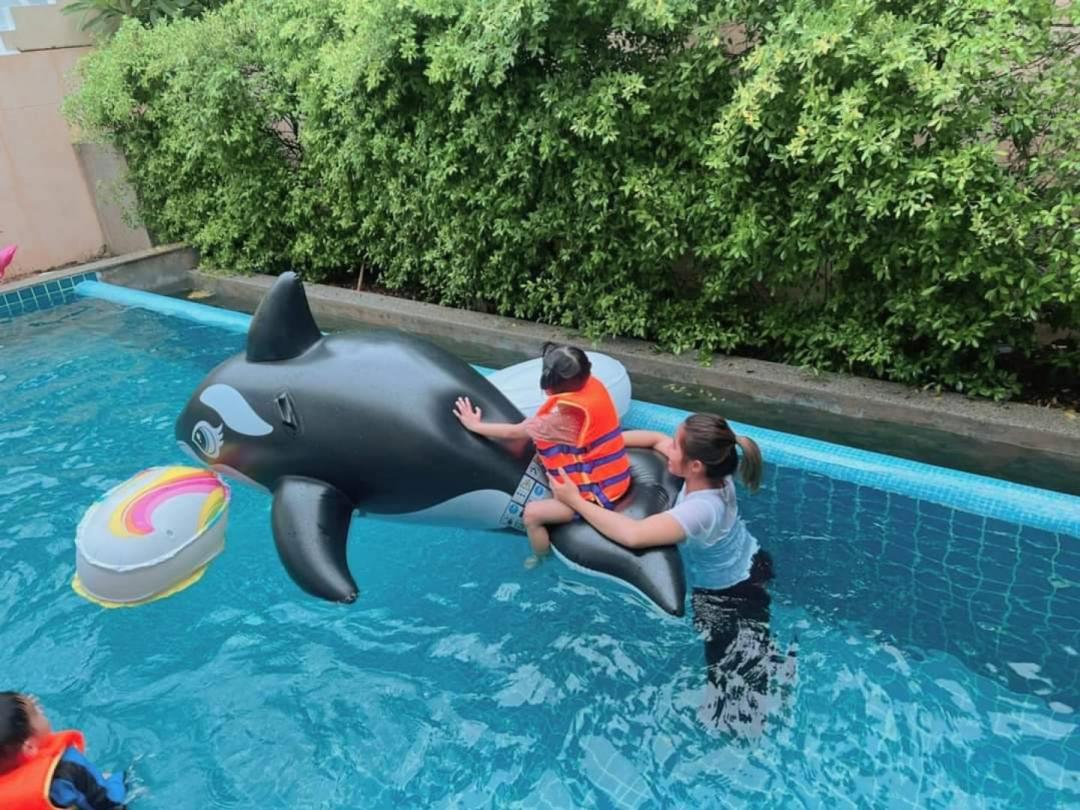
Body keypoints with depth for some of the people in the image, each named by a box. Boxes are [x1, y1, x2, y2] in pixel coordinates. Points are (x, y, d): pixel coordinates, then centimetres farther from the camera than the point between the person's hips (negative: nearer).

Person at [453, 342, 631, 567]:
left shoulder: (565, 411, -28)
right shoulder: (591, 384, -8)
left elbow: (514, 432, -15)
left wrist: (475, 425, -5)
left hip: (598, 493, -9)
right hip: (612, 478, 9)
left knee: (532, 514, -8)